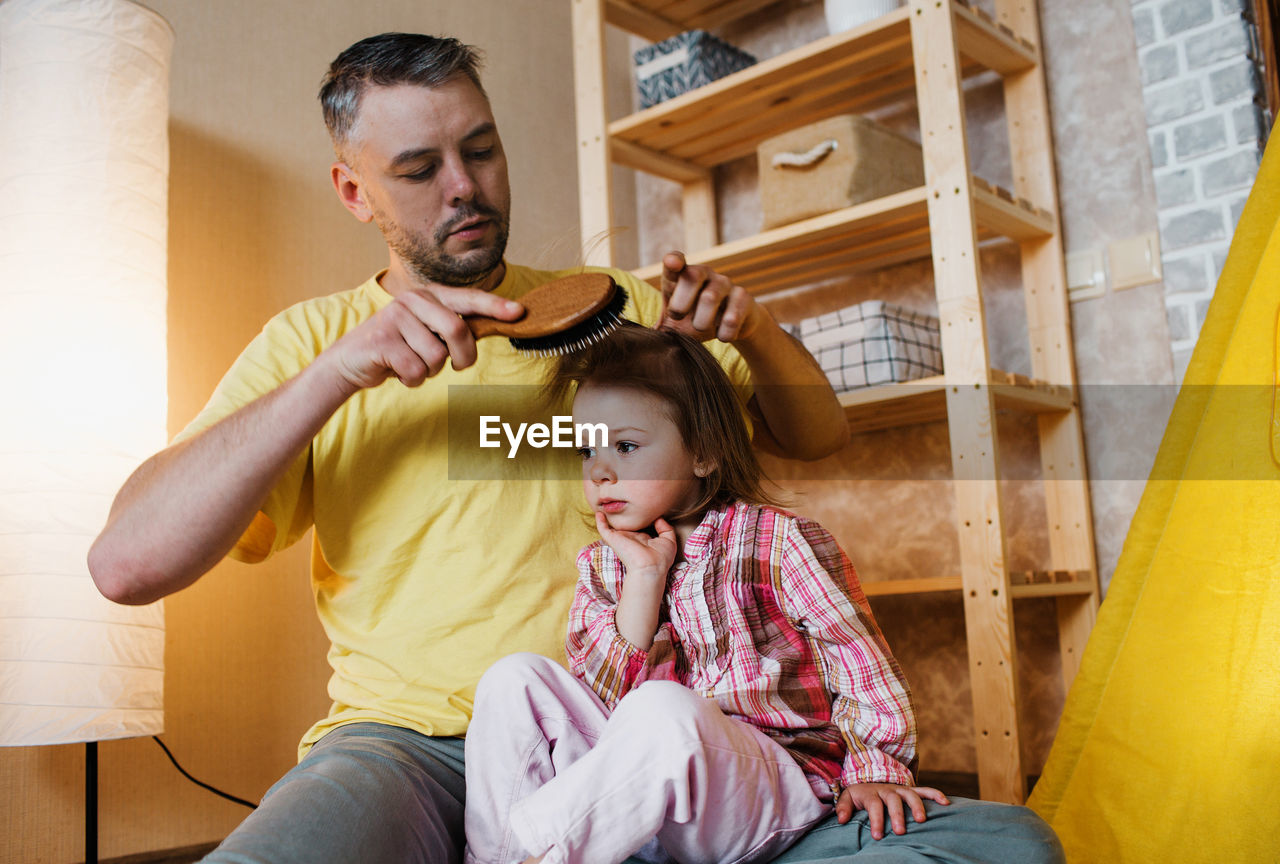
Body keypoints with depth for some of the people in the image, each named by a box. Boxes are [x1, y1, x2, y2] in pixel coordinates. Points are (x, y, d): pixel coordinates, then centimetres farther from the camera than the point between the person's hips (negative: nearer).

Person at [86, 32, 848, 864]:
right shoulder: (310, 339, 6)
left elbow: (818, 435, 14)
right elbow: (126, 564, -7)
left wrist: (752, 327, -8)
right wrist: (337, 371, -17)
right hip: (408, 737, -1)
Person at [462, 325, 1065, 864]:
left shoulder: (778, 542, -6)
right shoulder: (600, 565, 8)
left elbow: (857, 655, -3)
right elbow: (611, 700, -2)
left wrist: (875, 767, -8)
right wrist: (643, 582, -10)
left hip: (761, 785, -5)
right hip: (640, 791, 5)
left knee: (667, 712, -38)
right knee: (515, 678, -12)